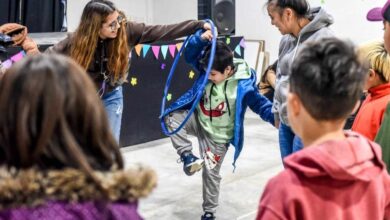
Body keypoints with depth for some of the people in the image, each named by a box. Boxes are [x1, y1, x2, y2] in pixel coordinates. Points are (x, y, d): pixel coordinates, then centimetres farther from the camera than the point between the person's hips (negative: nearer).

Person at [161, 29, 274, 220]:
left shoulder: (243, 86, -25)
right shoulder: (209, 68, -13)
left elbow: (260, 104, -18)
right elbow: (190, 54, -12)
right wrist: (201, 38, -33)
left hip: (217, 135, -4)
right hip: (197, 119, 4)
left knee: (211, 173, 6)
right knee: (171, 117, -23)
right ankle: (188, 157, -15)